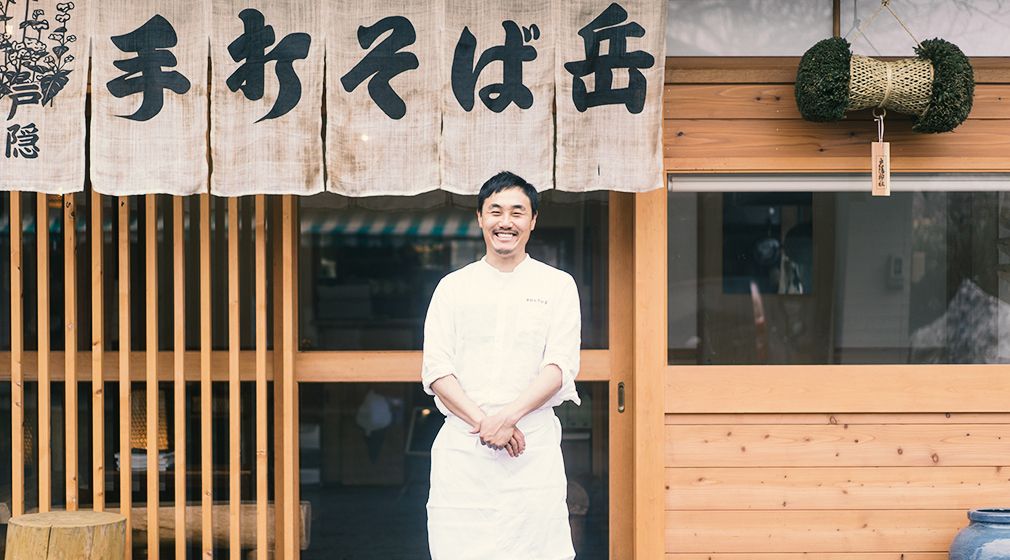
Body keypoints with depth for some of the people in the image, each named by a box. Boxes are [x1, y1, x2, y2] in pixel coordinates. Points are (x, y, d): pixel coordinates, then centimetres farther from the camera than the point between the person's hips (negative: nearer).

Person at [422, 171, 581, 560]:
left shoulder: (558, 286, 9)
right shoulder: (453, 287, 12)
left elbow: (560, 367, -1)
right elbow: (435, 371, 3)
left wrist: (509, 416, -16)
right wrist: (483, 422, -12)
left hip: (533, 449, -1)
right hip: (462, 447, 1)